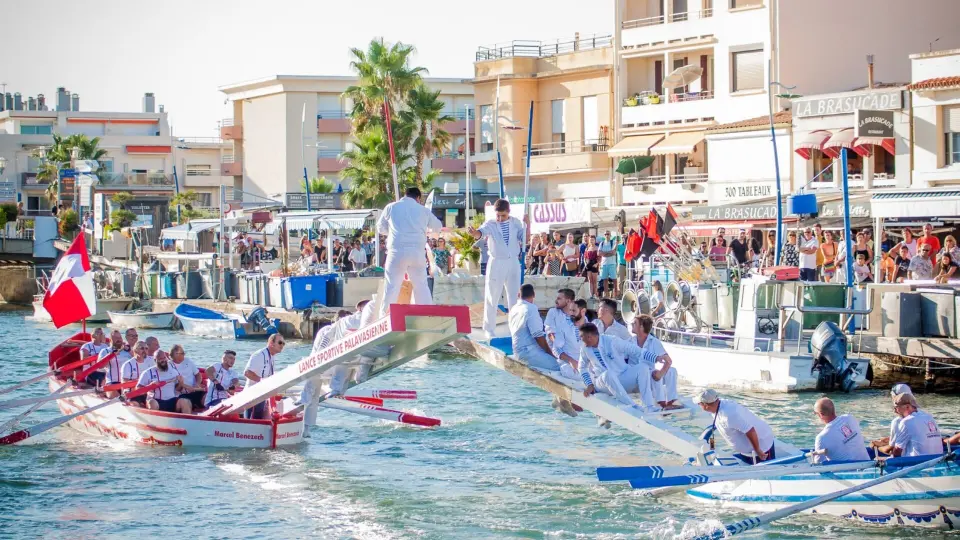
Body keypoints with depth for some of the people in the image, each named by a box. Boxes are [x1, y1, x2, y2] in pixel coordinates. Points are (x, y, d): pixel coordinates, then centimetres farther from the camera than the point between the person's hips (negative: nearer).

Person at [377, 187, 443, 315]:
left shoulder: (391, 207, 7)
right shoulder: (423, 210, 12)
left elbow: (380, 228, 18)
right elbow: (438, 227, 27)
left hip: (397, 252, -2)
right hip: (417, 252, 2)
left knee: (392, 285, 0)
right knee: (421, 285, 12)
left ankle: (384, 317, -6)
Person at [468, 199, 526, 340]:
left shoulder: (516, 223, 3)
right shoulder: (490, 224, -8)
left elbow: (525, 240, 5)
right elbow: (481, 233, -28)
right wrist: (474, 232, -50)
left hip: (513, 262, 3)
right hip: (496, 263, -3)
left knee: (515, 296, 10)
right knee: (492, 298, 2)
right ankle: (489, 330, 9)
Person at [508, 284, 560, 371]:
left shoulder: (514, 309, 14)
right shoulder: (531, 309, -13)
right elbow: (538, 335, -17)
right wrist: (550, 353, -6)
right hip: (528, 351, -10)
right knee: (557, 366, -19)